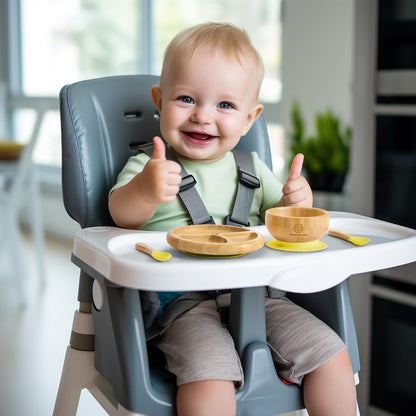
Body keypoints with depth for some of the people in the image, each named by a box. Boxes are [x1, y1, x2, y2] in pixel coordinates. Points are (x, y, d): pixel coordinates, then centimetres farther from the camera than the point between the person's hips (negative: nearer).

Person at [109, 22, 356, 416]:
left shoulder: (251, 169, 16)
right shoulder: (147, 167, 1)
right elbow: (123, 217, -16)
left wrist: (295, 203, -3)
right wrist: (143, 190, -39)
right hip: (182, 302, -4)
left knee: (332, 357, -5)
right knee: (210, 376, -31)